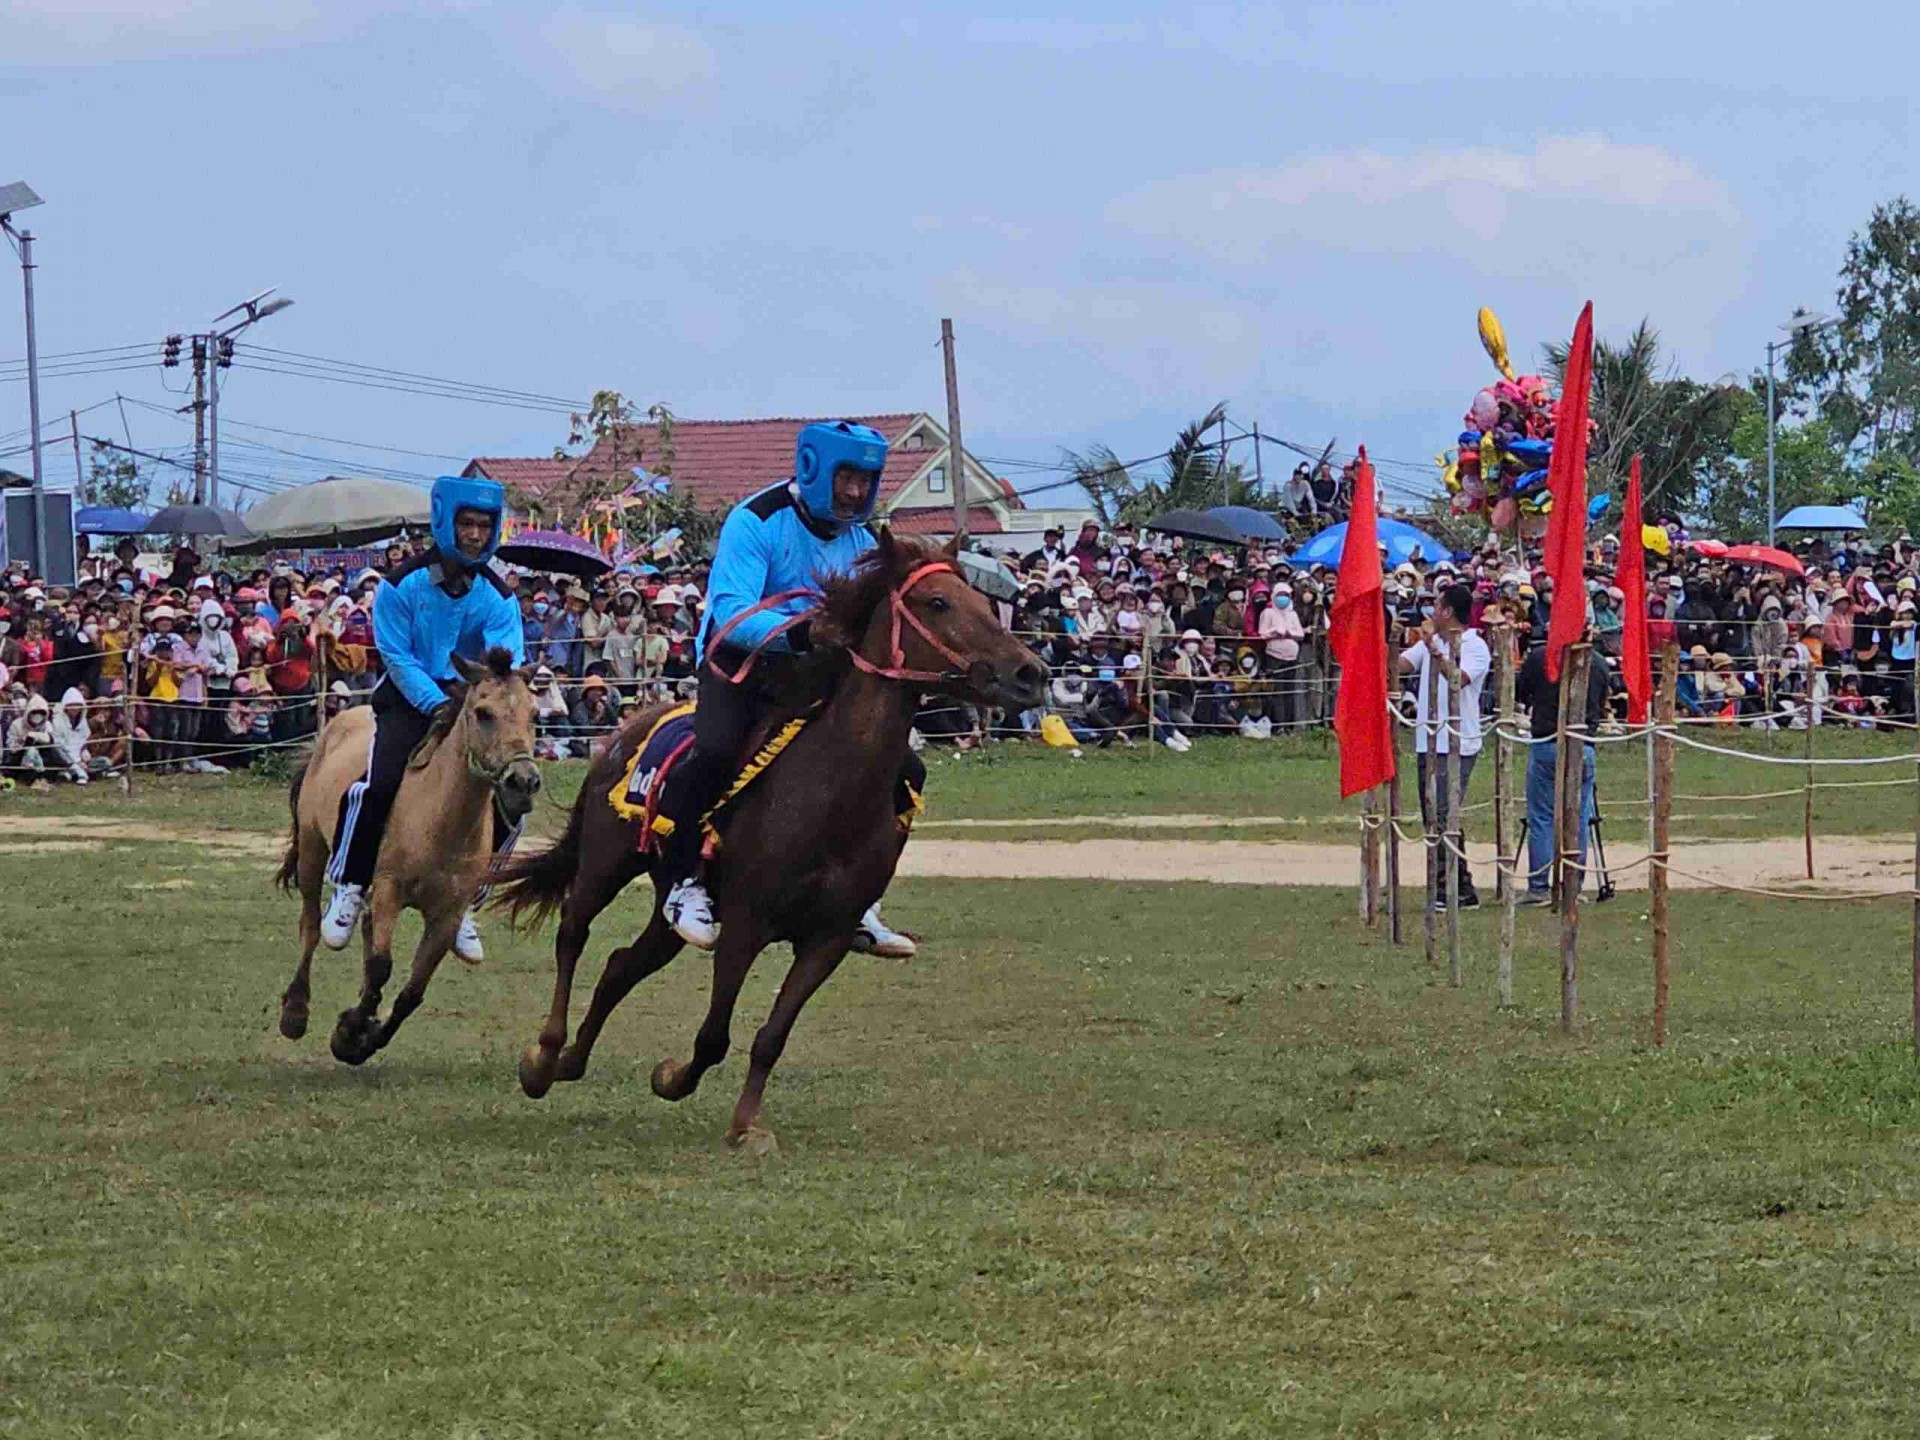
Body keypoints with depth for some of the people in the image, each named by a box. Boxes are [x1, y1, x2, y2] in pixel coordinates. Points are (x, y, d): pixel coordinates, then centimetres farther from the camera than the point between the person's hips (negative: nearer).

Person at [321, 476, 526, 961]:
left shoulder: (497, 597, -1)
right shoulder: (403, 585, -9)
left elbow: (507, 662, -13)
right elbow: (398, 657, -12)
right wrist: (438, 707, -24)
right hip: (408, 699, -3)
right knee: (380, 783, -28)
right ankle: (349, 887, -9)